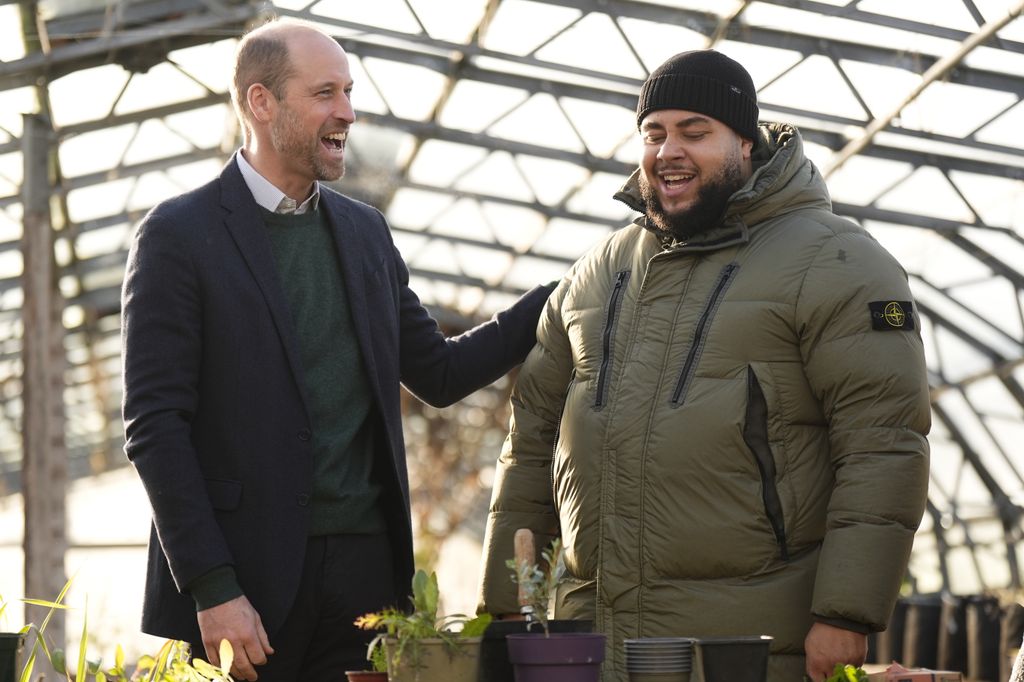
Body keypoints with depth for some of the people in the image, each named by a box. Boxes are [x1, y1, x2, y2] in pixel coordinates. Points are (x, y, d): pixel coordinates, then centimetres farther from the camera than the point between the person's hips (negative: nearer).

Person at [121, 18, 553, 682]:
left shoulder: (365, 230, 15)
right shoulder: (179, 234, -4)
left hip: (365, 573, 5)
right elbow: (155, 424, -8)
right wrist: (213, 590, -15)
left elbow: (439, 372, 19)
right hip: (244, 577, -5)